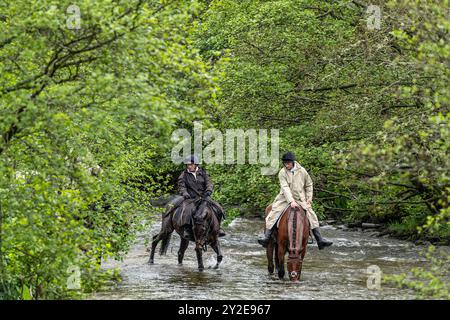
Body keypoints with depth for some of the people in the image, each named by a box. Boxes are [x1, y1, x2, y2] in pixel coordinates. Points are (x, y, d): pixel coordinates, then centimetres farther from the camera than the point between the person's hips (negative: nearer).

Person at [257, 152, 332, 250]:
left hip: (300, 199, 2)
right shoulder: (282, 173, -9)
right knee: (273, 215, -19)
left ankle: (320, 240, -4)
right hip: (285, 198, -2)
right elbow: (285, 188, -19)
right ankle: (267, 237, -19)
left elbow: (309, 185, 10)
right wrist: (291, 201, -30)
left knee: (312, 216, -8)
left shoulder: (302, 171, -2)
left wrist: (309, 199, 2)